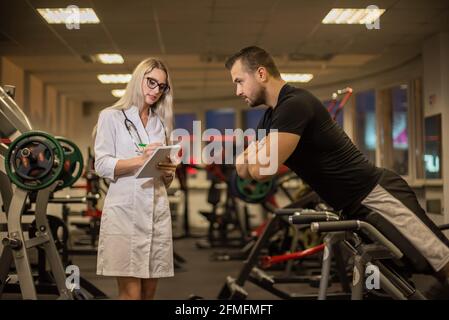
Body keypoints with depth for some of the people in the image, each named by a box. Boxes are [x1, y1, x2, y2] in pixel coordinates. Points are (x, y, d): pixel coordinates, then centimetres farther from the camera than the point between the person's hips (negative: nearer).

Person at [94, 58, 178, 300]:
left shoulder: (160, 123, 20)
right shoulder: (111, 116, 6)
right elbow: (102, 165, -5)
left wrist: (168, 171, -3)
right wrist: (141, 160, -18)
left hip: (157, 212, 5)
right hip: (125, 211, -5)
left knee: (149, 292, 5)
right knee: (131, 293, -9)